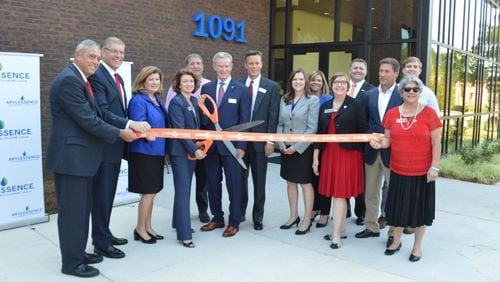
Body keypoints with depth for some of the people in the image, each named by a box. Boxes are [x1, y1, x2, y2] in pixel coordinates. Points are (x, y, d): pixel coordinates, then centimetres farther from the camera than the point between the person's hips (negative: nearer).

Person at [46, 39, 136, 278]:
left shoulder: (80, 79, 15)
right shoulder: (69, 79, -17)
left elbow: (92, 117, 14)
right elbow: (87, 119, -21)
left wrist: (129, 126, 7)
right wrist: (120, 133, -12)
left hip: (81, 155, 10)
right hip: (71, 155, -10)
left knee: (82, 208, 17)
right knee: (72, 210, 0)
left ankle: (78, 252, 30)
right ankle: (71, 262, 12)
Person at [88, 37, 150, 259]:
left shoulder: (118, 79, 16)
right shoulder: (97, 76, -14)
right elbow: (102, 112, -25)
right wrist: (131, 124, -32)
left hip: (116, 145, 9)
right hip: (103, 146, -9)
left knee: (109, 194, 17)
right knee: (102, 195, 0)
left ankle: (104, 234, 30)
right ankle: (101, 243, 11)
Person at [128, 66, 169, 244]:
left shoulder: (157, 100, 12)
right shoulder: (138, 100, -14)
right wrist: (147, 134, -36)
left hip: (156, 151, 8)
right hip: (144, 152, -8)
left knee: (151, 192, 15)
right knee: (148, 192, -1)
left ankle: (147, 227, 27)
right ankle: (140, 229, 15)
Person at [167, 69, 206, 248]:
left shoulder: (194, 101, 10)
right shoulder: (176, 102, -12)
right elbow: (179, 130, -17)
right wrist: (194, 150, -21)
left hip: (193, 149, 7)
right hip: (180, 151, -7)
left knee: (185, 188, 15)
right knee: (183, 191, -7)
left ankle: (180, 223, 29)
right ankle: (184, 234, -2)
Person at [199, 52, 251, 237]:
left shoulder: (241, 89, -2)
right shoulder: (206, 88, 8)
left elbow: (245, 120, -4)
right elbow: (203, 116, 9)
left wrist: (241, 145, -9)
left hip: (231, 145, -3)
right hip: (210, 144, 4)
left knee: (234, 185, 5)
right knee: (213, 184, 12)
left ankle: (234, 222, 18)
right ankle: (217, 218, 27)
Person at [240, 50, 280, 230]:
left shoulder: (271, 87, 1)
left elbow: (273, 116, -3)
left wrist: (270, 141, -8)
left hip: (260, 141, -1)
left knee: (259, 181, 8)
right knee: (240, 178, 11)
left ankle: (258, 217, 21)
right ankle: (240, 213, 29)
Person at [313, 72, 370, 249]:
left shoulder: (354, 105, -3)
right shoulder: (325, 106, 10)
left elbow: (363, 129, -5)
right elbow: (320, 132, 10)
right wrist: (315, 157, 8)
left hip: (348, 153, -4)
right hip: (329, 153, 4)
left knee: (340, 193, -5)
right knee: (337, 193, 10)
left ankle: (336, 234, 1)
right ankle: (341, 228, 23)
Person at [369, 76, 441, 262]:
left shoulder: (429, 113, -7)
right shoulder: (392, 114, 0)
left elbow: (436, 142, -6)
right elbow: (388, 139, 6)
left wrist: (434, 167, -11)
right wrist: (380, 144, -16)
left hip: (422, 172, -2)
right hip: (398, 171, 3)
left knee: (419, 207, 10)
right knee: (398, 206, 14)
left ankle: (417, 245, 28)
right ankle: (396, 241, 34)